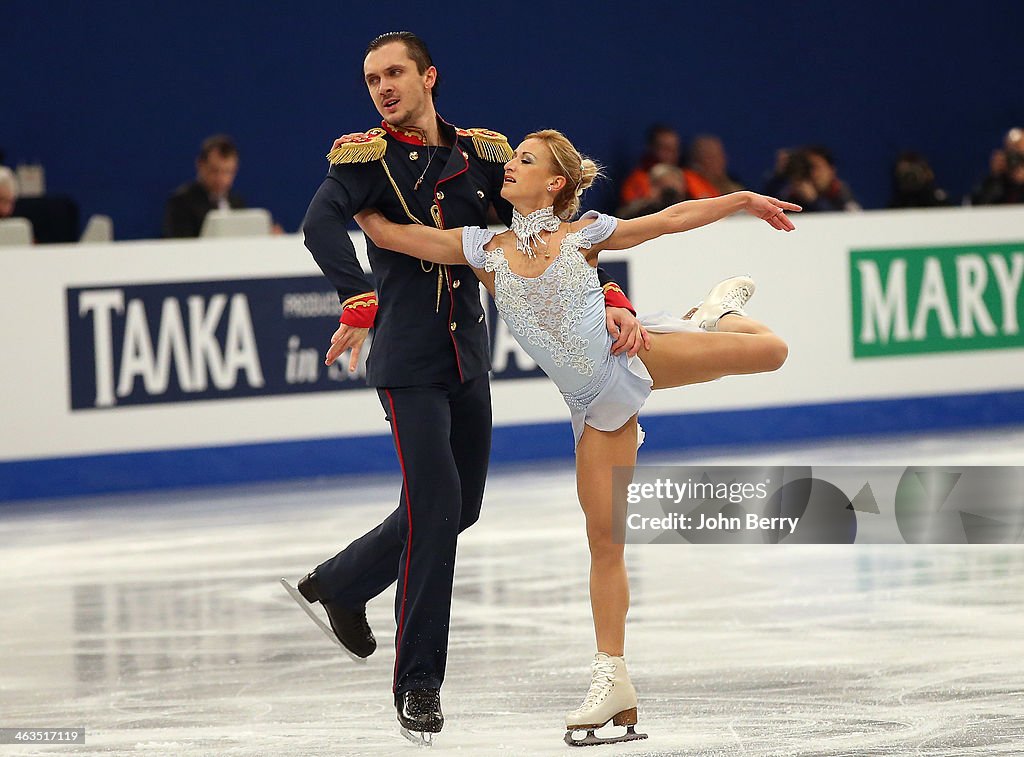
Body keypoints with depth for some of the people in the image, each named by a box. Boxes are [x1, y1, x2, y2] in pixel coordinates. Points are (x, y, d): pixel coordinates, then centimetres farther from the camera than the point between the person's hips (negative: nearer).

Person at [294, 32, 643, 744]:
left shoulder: (482, 156, 6)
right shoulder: (369, 157, -6)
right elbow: (320, 224, -24)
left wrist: (609, 298, -9)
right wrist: (361, 303, -38)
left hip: (469, 358, 5)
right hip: (407, 359, -5)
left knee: (461, 507, 14)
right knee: (435, 504, -13)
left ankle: (341, 582, 37)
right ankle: (418, 683, -3)